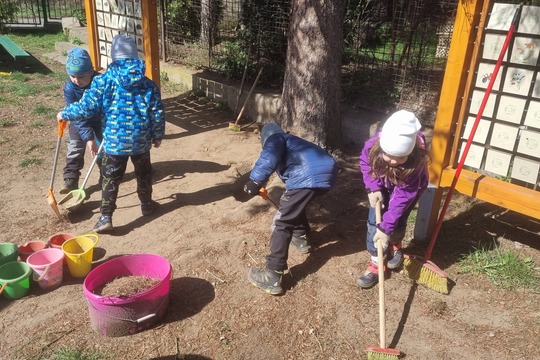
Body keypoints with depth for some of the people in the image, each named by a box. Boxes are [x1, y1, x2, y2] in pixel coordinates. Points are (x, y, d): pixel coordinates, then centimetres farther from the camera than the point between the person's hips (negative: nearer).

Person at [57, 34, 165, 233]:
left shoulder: (103, 80, -10)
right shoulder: (148, 84, -2)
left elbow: (86, 108, -11)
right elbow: (157, 114, -1)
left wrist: (64, 113, 7)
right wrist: (157, 136, 13)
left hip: (114, 141, -2)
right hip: (141, 140, 2)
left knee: (111, 179, 8)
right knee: (144, 174, 22)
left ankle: (106, 217, 8)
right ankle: (147, 205, 38)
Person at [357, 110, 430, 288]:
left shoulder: (417, 159, -42)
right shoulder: (373, 145, -37)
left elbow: (403, 196, -37)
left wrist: (386, 228, -36)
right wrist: (373, 188, -24)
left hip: (410, 186, -2)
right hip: (383, 184, 2)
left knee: (397, 222, -7)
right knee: (374, 221, -7)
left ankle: (395, 247, 27)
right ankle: (376, 263, 7)